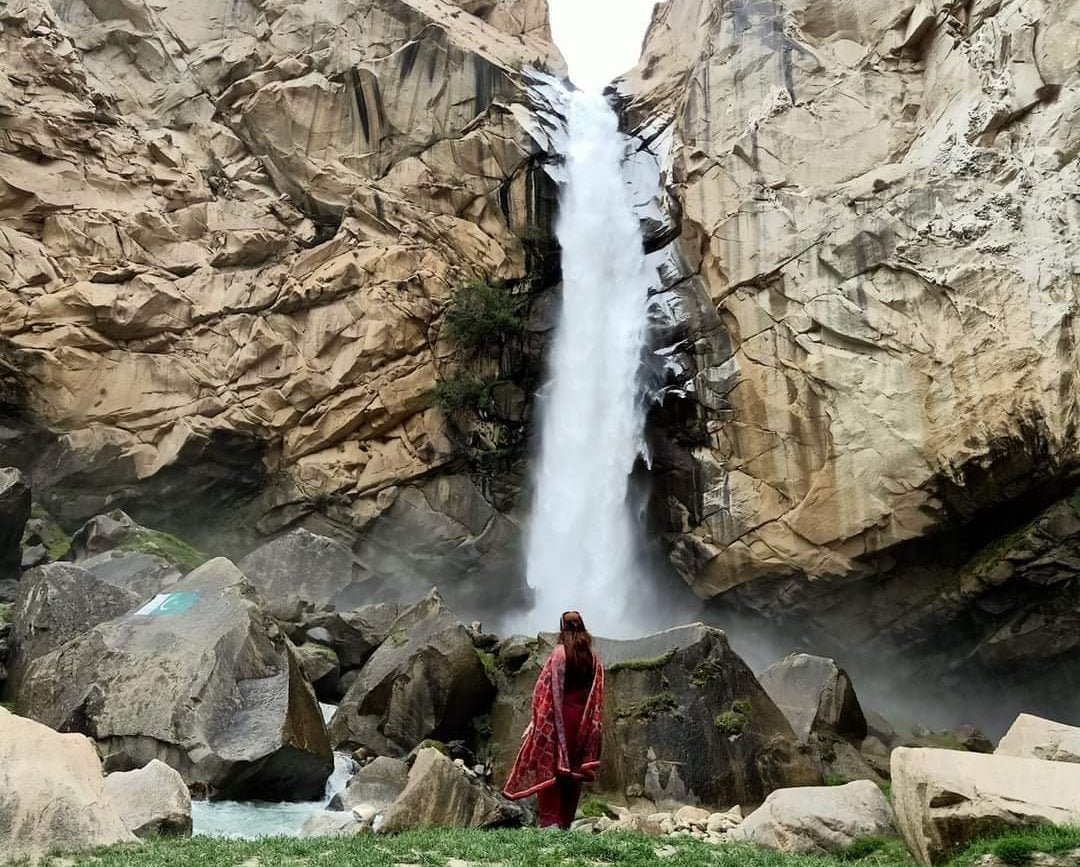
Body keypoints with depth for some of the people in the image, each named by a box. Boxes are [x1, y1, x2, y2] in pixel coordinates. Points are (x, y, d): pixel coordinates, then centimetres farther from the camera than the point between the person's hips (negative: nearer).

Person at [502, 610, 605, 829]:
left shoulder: (560, 653, -8)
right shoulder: (594, 659, 4)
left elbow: (549, 690, -11)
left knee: (549, 767, 0)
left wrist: (537, 719, -5)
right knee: (573, 771, 11)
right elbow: (596, 698, 3)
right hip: (583, 722, 4)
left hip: (558, 719, -4)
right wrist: (592, 726, 9)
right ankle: (565, 823, 16)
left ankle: (550, 821, -7)